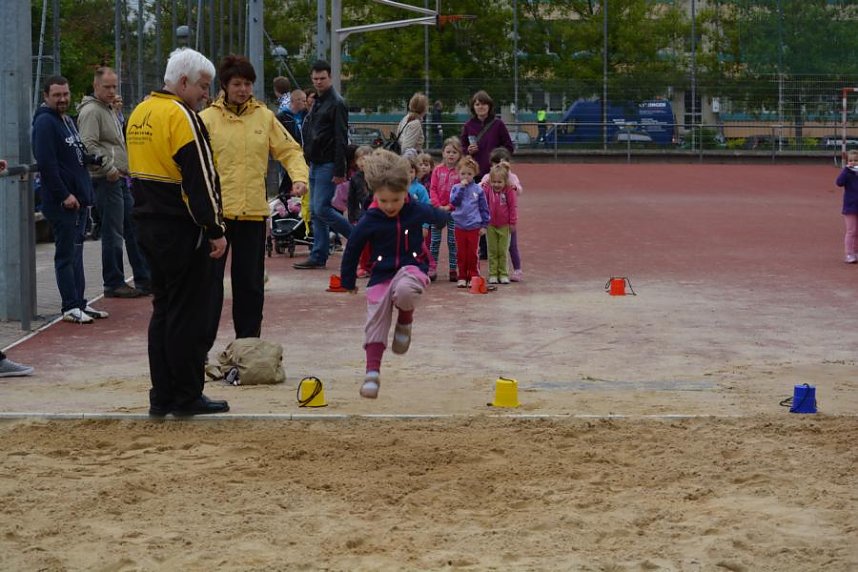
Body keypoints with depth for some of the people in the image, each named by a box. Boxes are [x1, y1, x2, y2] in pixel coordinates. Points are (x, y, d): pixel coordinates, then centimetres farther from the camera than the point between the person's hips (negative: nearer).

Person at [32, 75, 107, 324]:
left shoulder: (68, 120, 17)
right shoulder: (45, 122, -12)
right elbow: (46, 163, -20)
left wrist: (92, 157, 5)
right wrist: (64, 195, -21)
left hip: (79, 198, 9)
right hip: (61, 202, -9)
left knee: (76, 251, 13)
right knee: (66, 254, -5)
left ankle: (80, 303, 19)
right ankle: (70, 307, -2)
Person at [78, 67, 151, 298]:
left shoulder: (110, 109, 20)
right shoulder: (91, 111, -12)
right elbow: (89, 145, -22)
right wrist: (109, 168, -19)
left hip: (120, 178, 10)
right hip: (106, 181, -10)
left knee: (134, 229, 11)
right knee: (113, 234, -5)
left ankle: (144, 279, 17)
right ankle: (113, 284, 2)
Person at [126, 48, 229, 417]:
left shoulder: (139, 114, 14)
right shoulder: (180, 116, -15)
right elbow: (200, 179, -19)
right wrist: (215, 230, -16)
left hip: (149, 224, 9)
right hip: (182, 231, -9)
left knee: (164, 309, 14)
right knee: (189, 313, -2)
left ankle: (163, 396, 16)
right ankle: (187, 396, 3)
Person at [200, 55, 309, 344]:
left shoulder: (264, 117, 7)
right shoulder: (207, 118, -1)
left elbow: (290, 150, 11)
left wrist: (299, 176, -8)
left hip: (254, 212, 3)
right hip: (215, 212, -3)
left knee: (250, 282, 11)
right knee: (210, 280, -1)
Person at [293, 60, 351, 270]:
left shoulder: (336, 103, -11)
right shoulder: (317, 103, 17)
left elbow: (341, 140, -16)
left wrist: (340, 171, -21)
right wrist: (307, 160, 16)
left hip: (328, 165, -9)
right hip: (315, 164, 9)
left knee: (321, 209, -12)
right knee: (315, 211, 7)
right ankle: (318, 256, 10)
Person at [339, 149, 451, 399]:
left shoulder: (416, 211, -7)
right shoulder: (369, 221, -9)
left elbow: (437, 216, 18)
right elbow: (352, 249, 4)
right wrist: (348, 280, 12)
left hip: (411, 268, -1)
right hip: (381, 275, 1)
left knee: (404, 291, -37)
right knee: (376, 324, -5)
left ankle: (405, 321, -4)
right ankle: (372, 373, 0)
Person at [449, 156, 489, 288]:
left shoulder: (478, 189, -1)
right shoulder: (456, 188, 3)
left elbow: (484, 208, 3)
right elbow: (453, 202, -12)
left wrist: (484, 225, 1)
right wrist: (461, 187, -16)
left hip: (474, 226, -1)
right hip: (460, 226, 1)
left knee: (472, 254, 3)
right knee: (461, 253, 7)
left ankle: (473, 277, 11)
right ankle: (462, 277, 15)